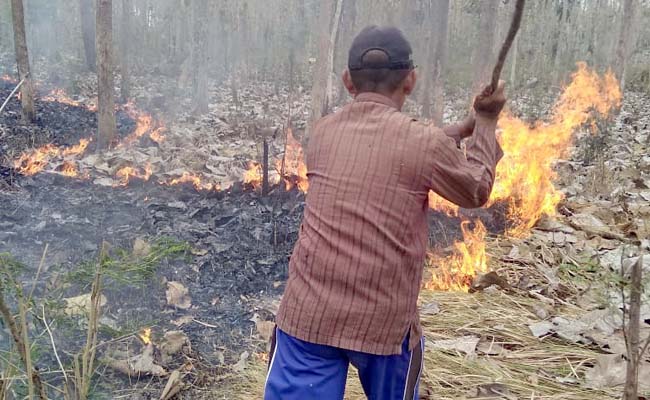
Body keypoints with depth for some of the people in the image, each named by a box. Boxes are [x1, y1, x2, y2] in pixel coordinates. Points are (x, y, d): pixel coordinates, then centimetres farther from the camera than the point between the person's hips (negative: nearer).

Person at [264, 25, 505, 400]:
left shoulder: (323, 132, 4)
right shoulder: (424, 143, -11)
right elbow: (476, 190, 9)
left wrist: (464, 126, 24)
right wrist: (486, 121, 20)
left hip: (307, 312, 3)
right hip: (384, 320, -2)